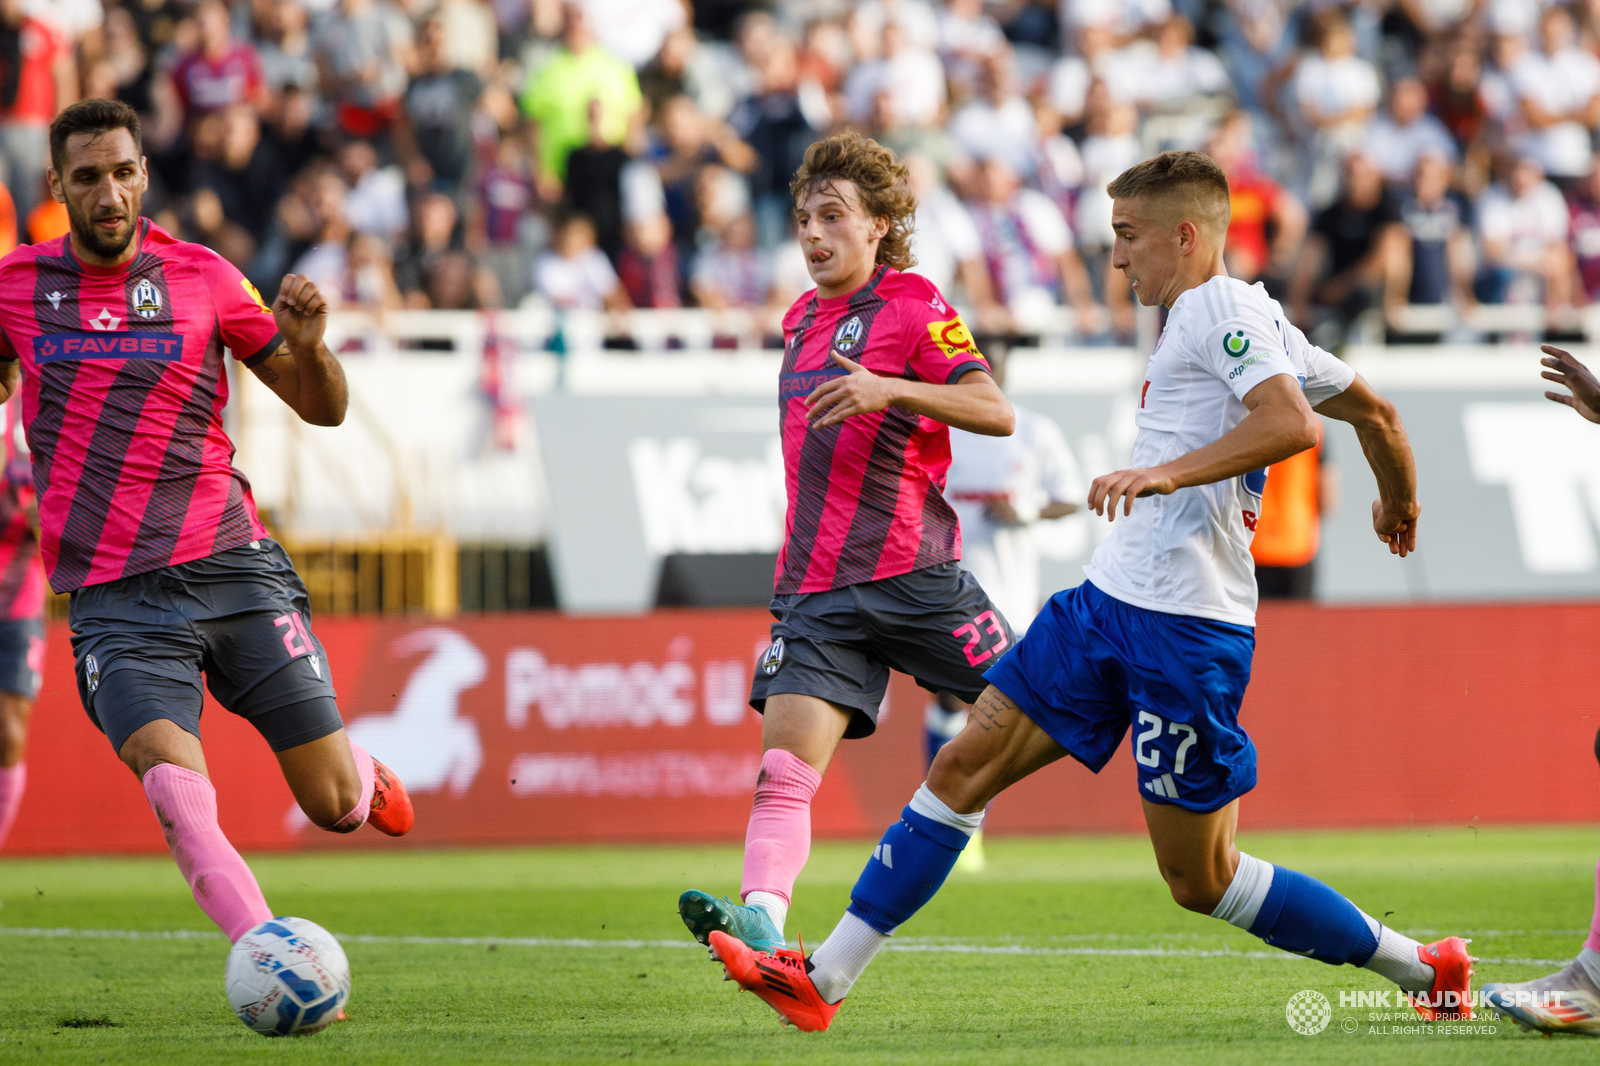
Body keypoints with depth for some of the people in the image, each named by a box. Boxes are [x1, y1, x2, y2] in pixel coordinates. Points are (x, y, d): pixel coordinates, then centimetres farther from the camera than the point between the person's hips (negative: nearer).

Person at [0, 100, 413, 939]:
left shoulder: (200, 276, 4)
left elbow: (322, 407, 9)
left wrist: (307, 343, -12)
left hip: (229, 565, 1)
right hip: (115, 602, -1)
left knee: (335, 806, 1)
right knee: (175, 785, -27)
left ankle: (360, 772, 37)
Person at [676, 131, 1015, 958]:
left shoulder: (911, 307, -4)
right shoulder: (803, 318, 18)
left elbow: (995, 411, -15)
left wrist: (890, 389, -29)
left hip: (911, 572, -5)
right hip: (817, 590, 5)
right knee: (783, 773, -14)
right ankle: (761, 916, -29)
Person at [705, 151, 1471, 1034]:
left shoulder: (1225, 307, -9)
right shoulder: (1211, 321, 18)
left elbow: (1293, 423, -27)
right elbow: (1372, 409, 27)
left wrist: (1167, 472, -32)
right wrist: (1398, 500, 44)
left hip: (1185, 629, -10)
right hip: (1109, 600, 10)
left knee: (1199, 879, -3)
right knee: (963, 766, 3)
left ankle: (1424, 972, 10)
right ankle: (824, 979, 5)